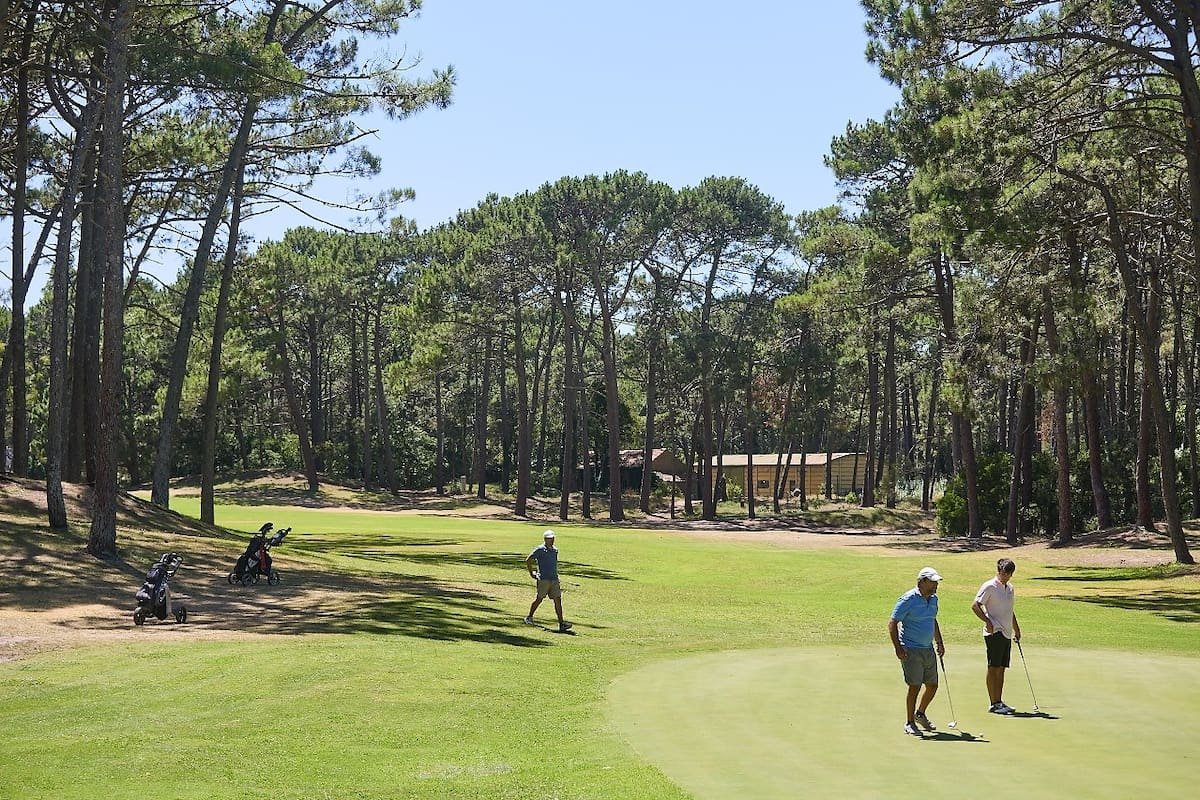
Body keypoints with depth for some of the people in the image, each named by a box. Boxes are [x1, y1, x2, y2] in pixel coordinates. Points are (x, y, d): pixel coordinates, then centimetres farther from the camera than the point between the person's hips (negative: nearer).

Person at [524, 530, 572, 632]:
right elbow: (528, 560, -5)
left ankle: (561, 624, -6)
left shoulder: (555, 550, 14)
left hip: (554, 579, 6)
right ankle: (529, 617, 22)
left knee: (558, 600, -2)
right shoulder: (540, 549, -7)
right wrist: (531, 574, -3)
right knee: (539, 599, 2)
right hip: (543, 579, -6)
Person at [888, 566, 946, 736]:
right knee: (915, 686, -8)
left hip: (928, 649, 8)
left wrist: (940, 642, 24)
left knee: (932, 685, 10)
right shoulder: (908, 599, -14)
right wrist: (898, 648, -18)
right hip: (911, 650, -8)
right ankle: (910, 723, 5)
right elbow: (892, 623, -13)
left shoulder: (933, 599, 10)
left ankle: (920, 714, 34)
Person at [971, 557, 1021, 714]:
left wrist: (1016, 629, 26)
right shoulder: (989, 587, -9)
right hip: (994, 633, -8)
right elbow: (975, 606, -12)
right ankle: (993, 704, -5)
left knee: (1001, 668, 10)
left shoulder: (1010, 588, 16)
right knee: (993, 667, -6)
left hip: (1007, 634, 8)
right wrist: (987, 621, -19)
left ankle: (999, 701, 14)